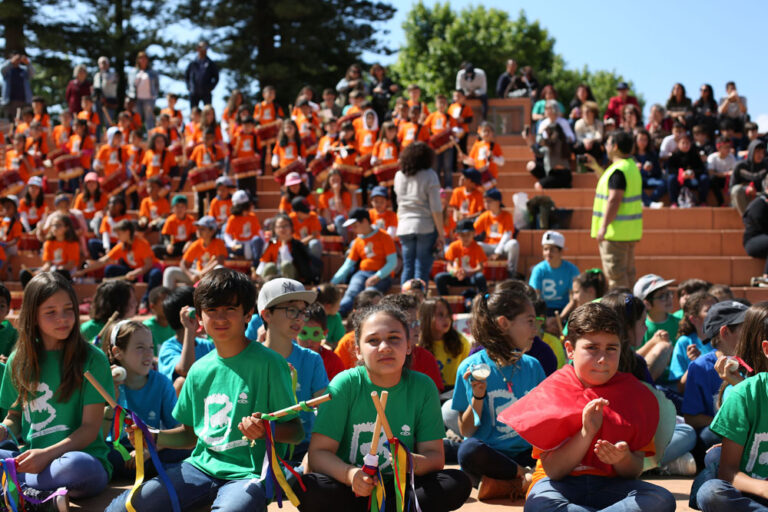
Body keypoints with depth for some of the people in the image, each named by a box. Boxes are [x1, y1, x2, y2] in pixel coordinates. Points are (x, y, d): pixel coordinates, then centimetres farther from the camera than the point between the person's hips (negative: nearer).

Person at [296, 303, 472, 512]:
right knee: (307, 489, -33)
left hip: (399, 488, 2)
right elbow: (318, 453, -13)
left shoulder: (423, 387, -3)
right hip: (350, 488, -2)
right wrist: (350, 474, -34)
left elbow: (435, 455, -4)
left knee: (458, 483, -23)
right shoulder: (345, 384, -9)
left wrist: (413, 463, -28)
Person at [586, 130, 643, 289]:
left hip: (616, 232, -10)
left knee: (615, 273, -6)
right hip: (630, 231, 10)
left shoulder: (618, 170, -18)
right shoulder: (631, 166, 14)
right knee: (628, 272, 15)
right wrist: (596, 168, 27)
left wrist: (603, 226, -23)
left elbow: (614, 200, -24)